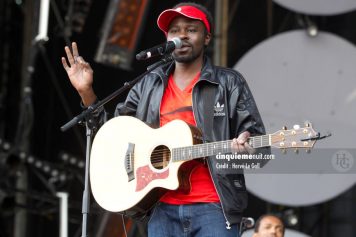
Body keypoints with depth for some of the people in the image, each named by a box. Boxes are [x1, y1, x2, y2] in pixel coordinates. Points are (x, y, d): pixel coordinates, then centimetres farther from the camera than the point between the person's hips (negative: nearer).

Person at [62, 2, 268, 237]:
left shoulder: (230, 83, 5)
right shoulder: (149, 85, 15)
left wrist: (246, 147, -22)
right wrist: (87, 93, 8)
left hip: (213, 208, -3)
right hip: (163, 209, 3)